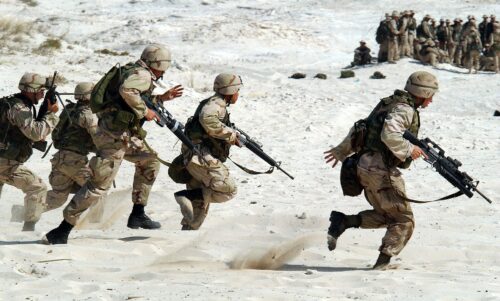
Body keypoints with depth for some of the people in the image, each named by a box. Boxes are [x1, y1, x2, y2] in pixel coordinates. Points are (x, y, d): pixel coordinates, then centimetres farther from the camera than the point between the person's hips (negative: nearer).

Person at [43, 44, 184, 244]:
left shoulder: (134, 72, 20)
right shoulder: (142, 74, -10)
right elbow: (127, 91, -31)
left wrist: (162, 98, 32)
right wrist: (144, 112, -20)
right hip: (114, 135, -10)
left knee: (149, 161, 24)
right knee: (99, 184, -12)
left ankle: (137, 215, 25)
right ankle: (61, 231, -13)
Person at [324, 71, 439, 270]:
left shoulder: (389, 104, 17)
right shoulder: (404, 109, -12)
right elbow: (389, 135, -29)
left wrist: (342, 151, 30)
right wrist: (409, 150, -17)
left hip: (366, 168, 9)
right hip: (381, 171, -9)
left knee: (385, 216, 20)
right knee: (403, 221, -1)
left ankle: (343, 222, 6)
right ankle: (383, 264, -7)